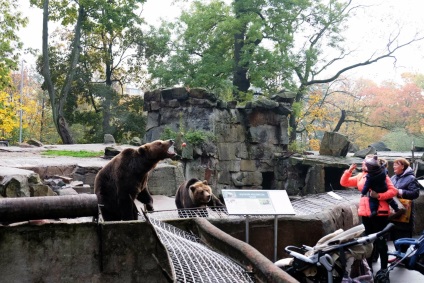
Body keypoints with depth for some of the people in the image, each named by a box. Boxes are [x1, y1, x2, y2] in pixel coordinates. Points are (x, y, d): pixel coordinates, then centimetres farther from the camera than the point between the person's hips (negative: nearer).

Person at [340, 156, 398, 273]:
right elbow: (344, 182, 12)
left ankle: (384, 269, 8)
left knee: (380, 242, 0)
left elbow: (393, 191, -11)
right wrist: (349, 170, -1)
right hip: (365, 213, 6)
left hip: (379, 213, -6)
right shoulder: (360, 176, 12)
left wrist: (379, 195, -23)